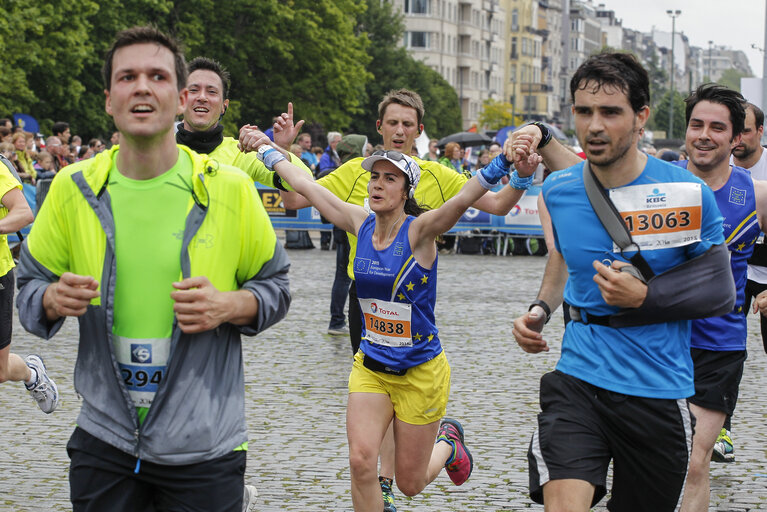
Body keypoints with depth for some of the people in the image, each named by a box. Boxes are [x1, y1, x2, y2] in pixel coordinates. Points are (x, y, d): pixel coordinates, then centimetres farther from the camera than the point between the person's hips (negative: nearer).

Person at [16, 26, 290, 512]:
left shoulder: (229, 188, -4)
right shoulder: (73, 188, 1)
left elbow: (276, 286, 5)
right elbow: (30, 284, 8)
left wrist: (230, 306, -16)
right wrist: (53, 300, -14)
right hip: (104, 439, 2)